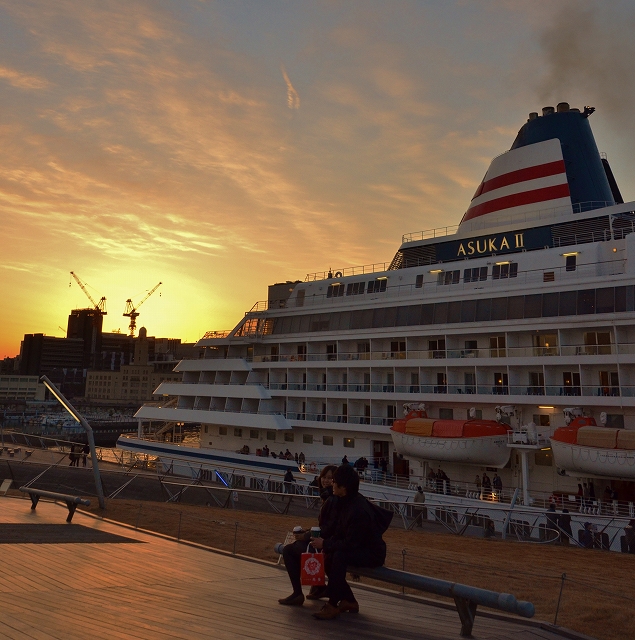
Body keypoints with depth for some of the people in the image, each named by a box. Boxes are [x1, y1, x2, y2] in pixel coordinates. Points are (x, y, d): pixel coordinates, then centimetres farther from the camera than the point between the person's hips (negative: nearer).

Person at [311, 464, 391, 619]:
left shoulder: (358, 511, -30)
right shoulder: (347, 501, -2)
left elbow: (350, 543, -28)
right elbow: (340, 531, 7)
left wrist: (325, 544, -17)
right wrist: (326, 543, -9)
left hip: (373, 553, -10)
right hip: (360, 548, 10)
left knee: (339, 556, -30)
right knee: (328, 557, -2)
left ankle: (333, 605, -18)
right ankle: (348, 601, 11)